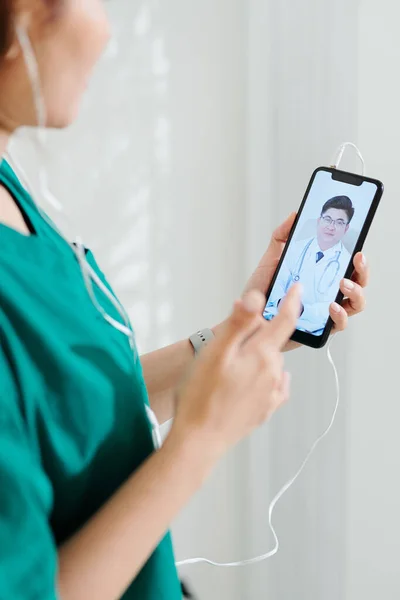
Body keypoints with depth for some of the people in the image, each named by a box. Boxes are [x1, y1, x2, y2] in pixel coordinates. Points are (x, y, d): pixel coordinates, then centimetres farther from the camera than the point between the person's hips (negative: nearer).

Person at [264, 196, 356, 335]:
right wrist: (281, 301, -19)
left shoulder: (347, 263, -2)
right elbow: (278, 281, 4)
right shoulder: (296, 248, 9)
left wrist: (302, 310, -27)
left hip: (309, 329, -4)